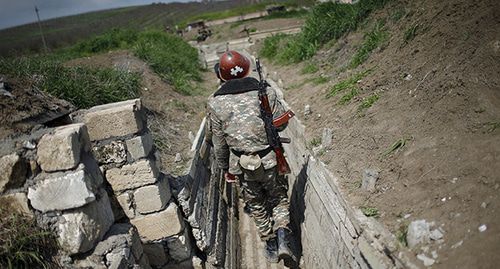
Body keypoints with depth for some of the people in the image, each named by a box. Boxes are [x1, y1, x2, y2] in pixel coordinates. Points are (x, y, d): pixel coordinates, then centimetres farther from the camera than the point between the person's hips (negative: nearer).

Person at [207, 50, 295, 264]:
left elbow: (219, 142, -1)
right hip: (270, 160, 0)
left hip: (242, 165, 1)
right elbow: (281, 123, -1)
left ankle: (271, 246, 34)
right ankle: (282, 238, 6)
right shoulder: (266, 92, -9)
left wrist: (225, 168, 13)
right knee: (279, 198, 23)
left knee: (257, 205, 21)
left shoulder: (216, 103, -7)